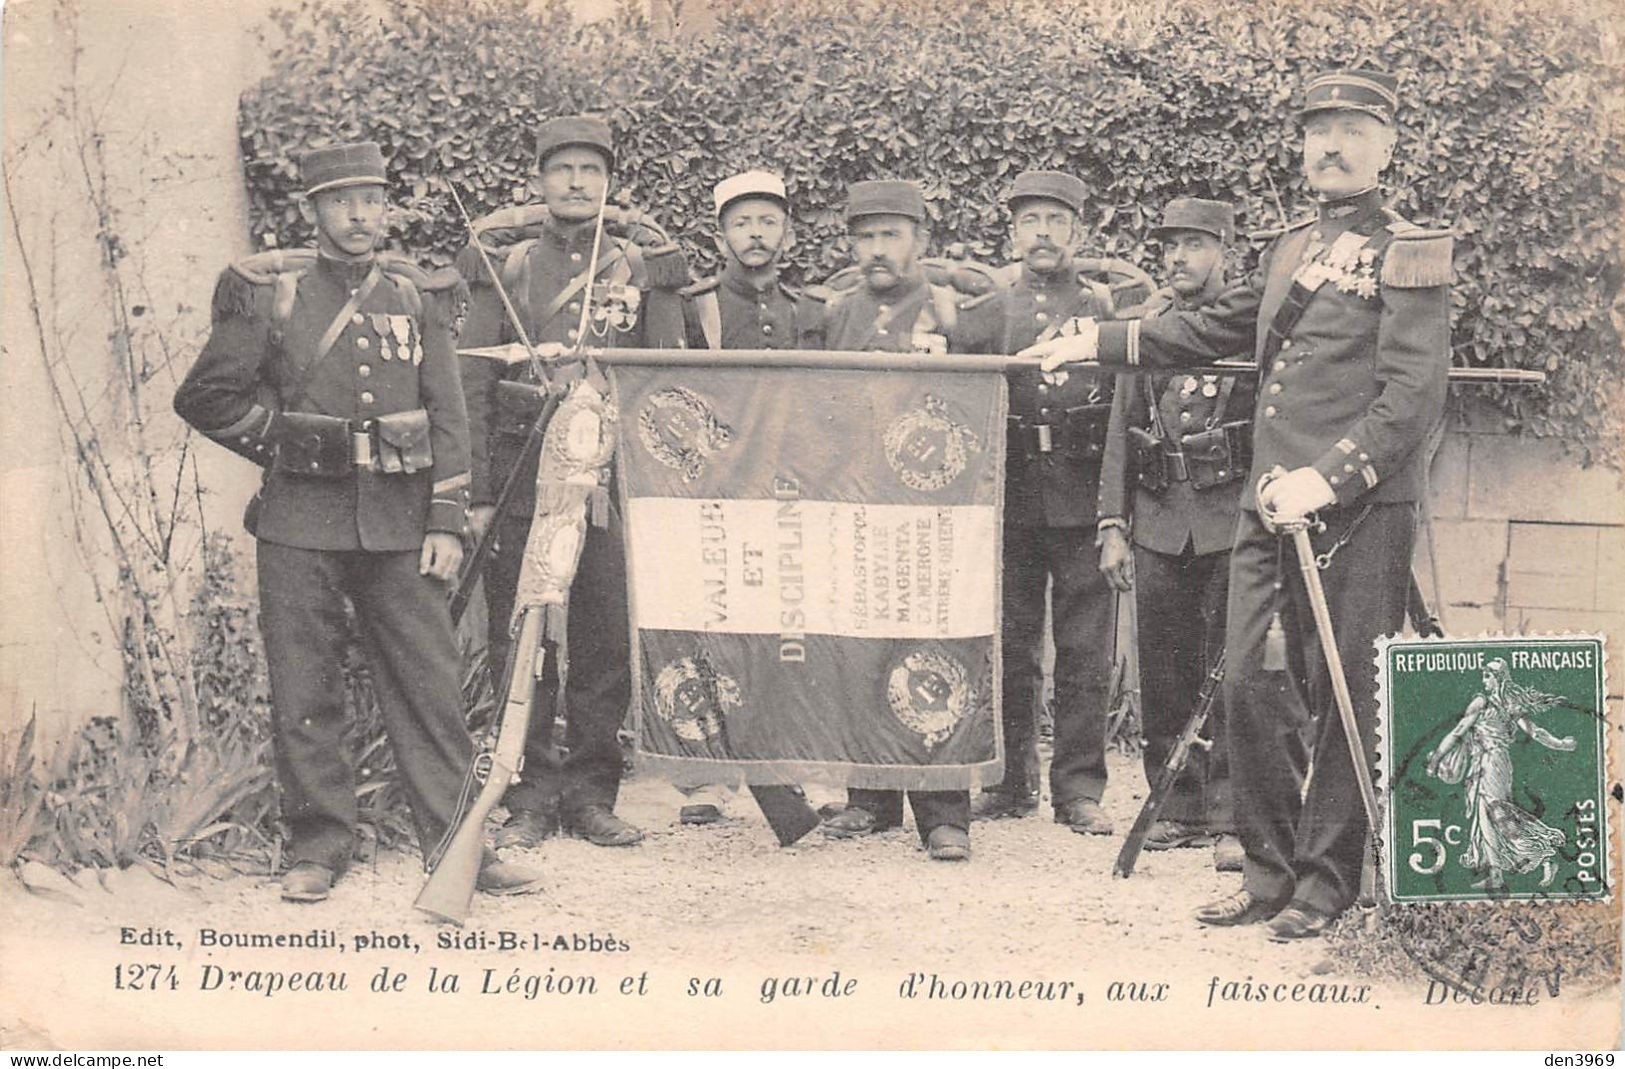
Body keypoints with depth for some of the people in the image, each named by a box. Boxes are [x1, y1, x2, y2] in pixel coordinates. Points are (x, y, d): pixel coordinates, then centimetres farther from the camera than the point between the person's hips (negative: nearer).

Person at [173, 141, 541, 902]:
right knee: (304, 693, 3)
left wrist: (447, 521, 1)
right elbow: (204, 397, 7)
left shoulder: (418, 298, 9)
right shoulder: (268, 293, 3)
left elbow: (447, 416, 8)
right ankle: (318, 848, 14)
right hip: (301, 524, -1)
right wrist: (281, 442, 2)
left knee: (431, 687, 1)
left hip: (399, 524, 1)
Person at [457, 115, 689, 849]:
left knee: (611, 647, 1)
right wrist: (478, 494, -2)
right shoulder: (505, 268, 8)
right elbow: (473, 388, 6)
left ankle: (592, 795, 13)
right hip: (522, 482, 0)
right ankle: (531, 798, 12)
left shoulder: (644, 271, 9)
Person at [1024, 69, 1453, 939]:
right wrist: (1096, 343, 26)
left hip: (1359, 512, -6)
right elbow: (1214, 328, 29)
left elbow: (1415, 396, -13)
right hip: (1269, 508, 6)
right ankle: (1269, 872, 18)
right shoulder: (1290, 249, 17)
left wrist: (1328, 479, -20)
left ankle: (1326, 883, 11)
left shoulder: (1408, 256, -4)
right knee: (1251, 684, 6)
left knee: (1346, 698, 0)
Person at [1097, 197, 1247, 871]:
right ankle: (1178, 809, 18)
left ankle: (1229, 820, -1)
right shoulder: (1139, 325, 12)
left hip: (1232, 519, -4)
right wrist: (1112, 526, 7)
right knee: (1163, 675, 7)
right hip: (1158, 523, 4)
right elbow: (1120, 431, 13)